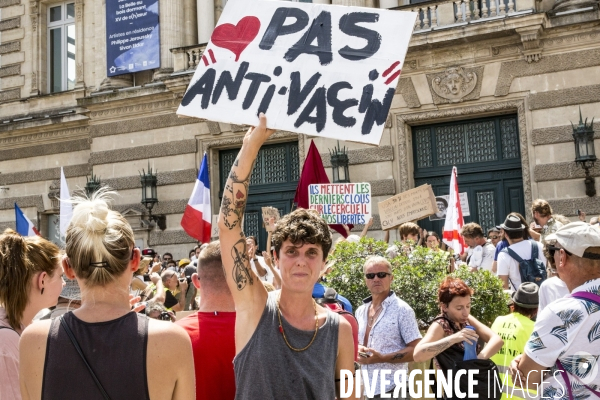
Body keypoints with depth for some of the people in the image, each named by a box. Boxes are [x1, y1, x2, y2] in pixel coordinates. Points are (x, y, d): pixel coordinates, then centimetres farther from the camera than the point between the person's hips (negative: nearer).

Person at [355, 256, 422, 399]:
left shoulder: (402, 310, -9)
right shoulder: (360, 311, 9)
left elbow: (416, 350, -12)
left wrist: (382, 358, -21)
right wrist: (357, 350, -4)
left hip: (391, 388, -6)